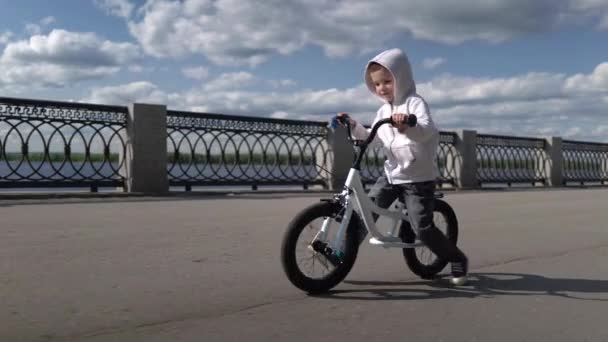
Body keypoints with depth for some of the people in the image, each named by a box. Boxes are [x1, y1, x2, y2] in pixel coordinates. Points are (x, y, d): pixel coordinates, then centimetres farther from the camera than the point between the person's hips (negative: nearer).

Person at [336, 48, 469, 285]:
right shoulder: (383, 110, 11)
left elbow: (427, 130, -29)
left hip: (419, 177, -6)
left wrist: (406, 126, -49)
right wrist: (352, 125, 0)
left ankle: (458, 260, 14)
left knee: (423, 228, -7)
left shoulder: (415, 103, -11)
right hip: (391, 174, 6)